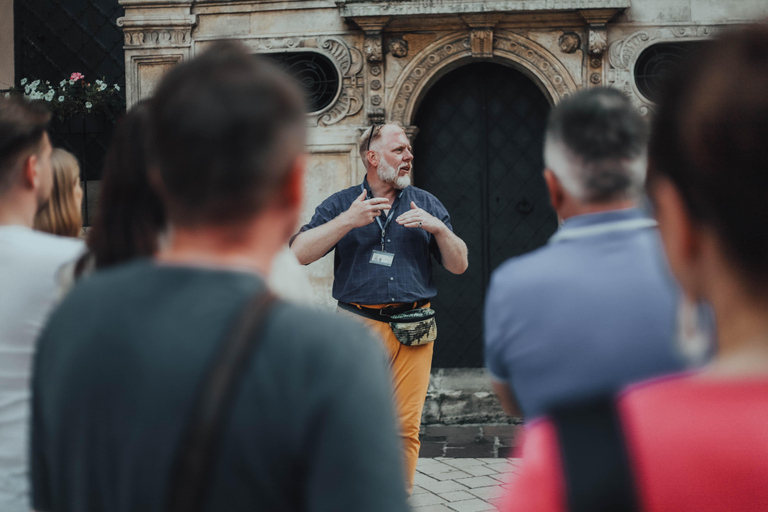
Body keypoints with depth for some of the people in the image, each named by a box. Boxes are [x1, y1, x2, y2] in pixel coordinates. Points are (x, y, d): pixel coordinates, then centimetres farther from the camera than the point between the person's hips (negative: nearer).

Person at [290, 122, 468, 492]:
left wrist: (438, 228, -4)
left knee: (406, 426, -3)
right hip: (360, 325, -2)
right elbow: (300, 253, -2)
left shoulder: (425, 204, 17)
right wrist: (348, 221, -10)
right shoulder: (341, 205, 11)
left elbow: (459, 265, 13)